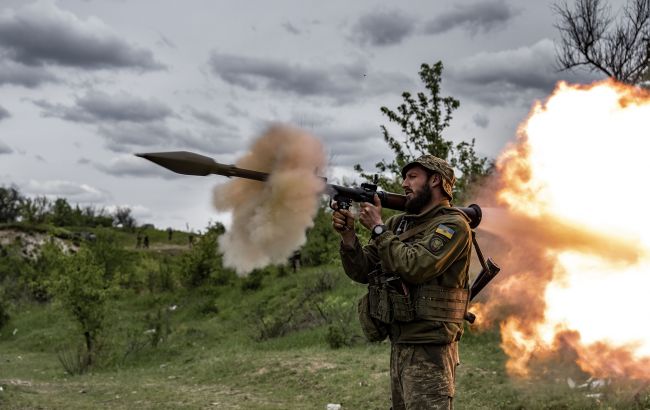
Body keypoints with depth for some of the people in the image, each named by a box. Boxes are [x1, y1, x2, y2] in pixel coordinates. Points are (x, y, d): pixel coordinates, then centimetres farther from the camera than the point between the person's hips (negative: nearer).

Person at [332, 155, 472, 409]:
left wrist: (378, 228, -12)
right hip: (399, 346, 8)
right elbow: (363, 272, 9)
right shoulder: (398, 223, 13)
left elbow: (414, 267, -22)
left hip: (429, 351, -8)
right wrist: (348, 235, -8)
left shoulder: (453, 225, -9)